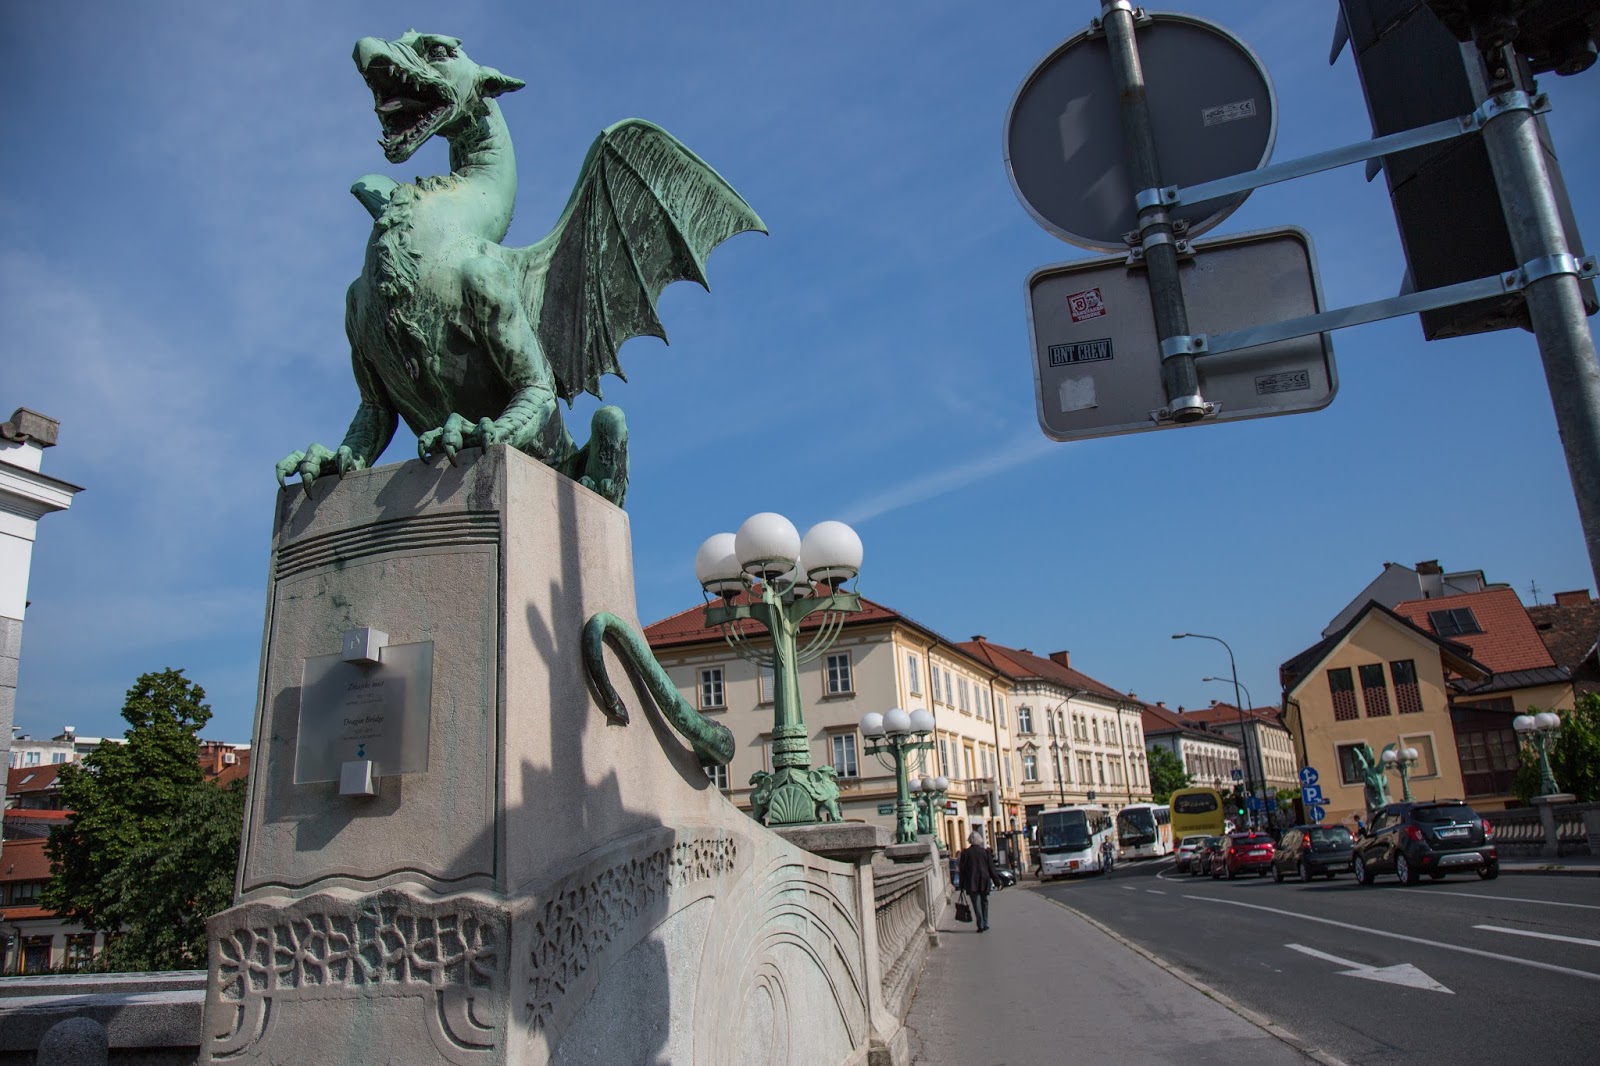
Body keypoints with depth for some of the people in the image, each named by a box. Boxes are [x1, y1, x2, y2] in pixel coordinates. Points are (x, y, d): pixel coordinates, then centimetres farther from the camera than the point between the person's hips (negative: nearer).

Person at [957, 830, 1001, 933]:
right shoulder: (985, 851, 0)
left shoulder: (965, 852, -3)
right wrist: (996, 880, 11)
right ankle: (985, 924, 14)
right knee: (984, 901, 14)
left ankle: (981, 925, -5)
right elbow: (991, 868, 3)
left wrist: (962, 885, 6)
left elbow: (962, 869, 0)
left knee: (976, 903, 0)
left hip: (971, 882, -2)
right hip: (984, 881, 2)